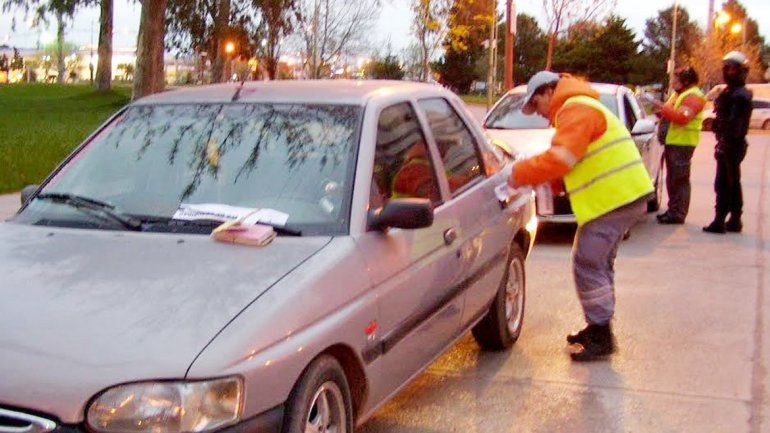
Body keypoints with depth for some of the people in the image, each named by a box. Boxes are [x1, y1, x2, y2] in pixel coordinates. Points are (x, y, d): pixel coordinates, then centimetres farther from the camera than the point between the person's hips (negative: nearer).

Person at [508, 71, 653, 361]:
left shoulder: (576, 110, -12)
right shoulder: (577, 109, 23)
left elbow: (560, 159, -24)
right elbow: (562, 160, 20)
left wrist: (519, 174, -16)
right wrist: (530, 175, 6)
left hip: (614, 198, -11)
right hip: (623, 196, 11)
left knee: (588, 264, -9)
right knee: (598, 264, 18)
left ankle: (601, 338, -3)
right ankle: (598, 327, 29)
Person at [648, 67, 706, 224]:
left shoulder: (693, 96, -11)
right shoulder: (678, 94, 21)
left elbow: (681, 117, -25)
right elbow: (670, 113, 30)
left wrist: (660, 105, -25)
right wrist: (659, 111, 9)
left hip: (682, 143, -10)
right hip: (672, 141, 10)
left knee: (680, 179, -8)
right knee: (672, 179, 14)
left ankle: (678, 214, -7)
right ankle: (673, 210, 21)